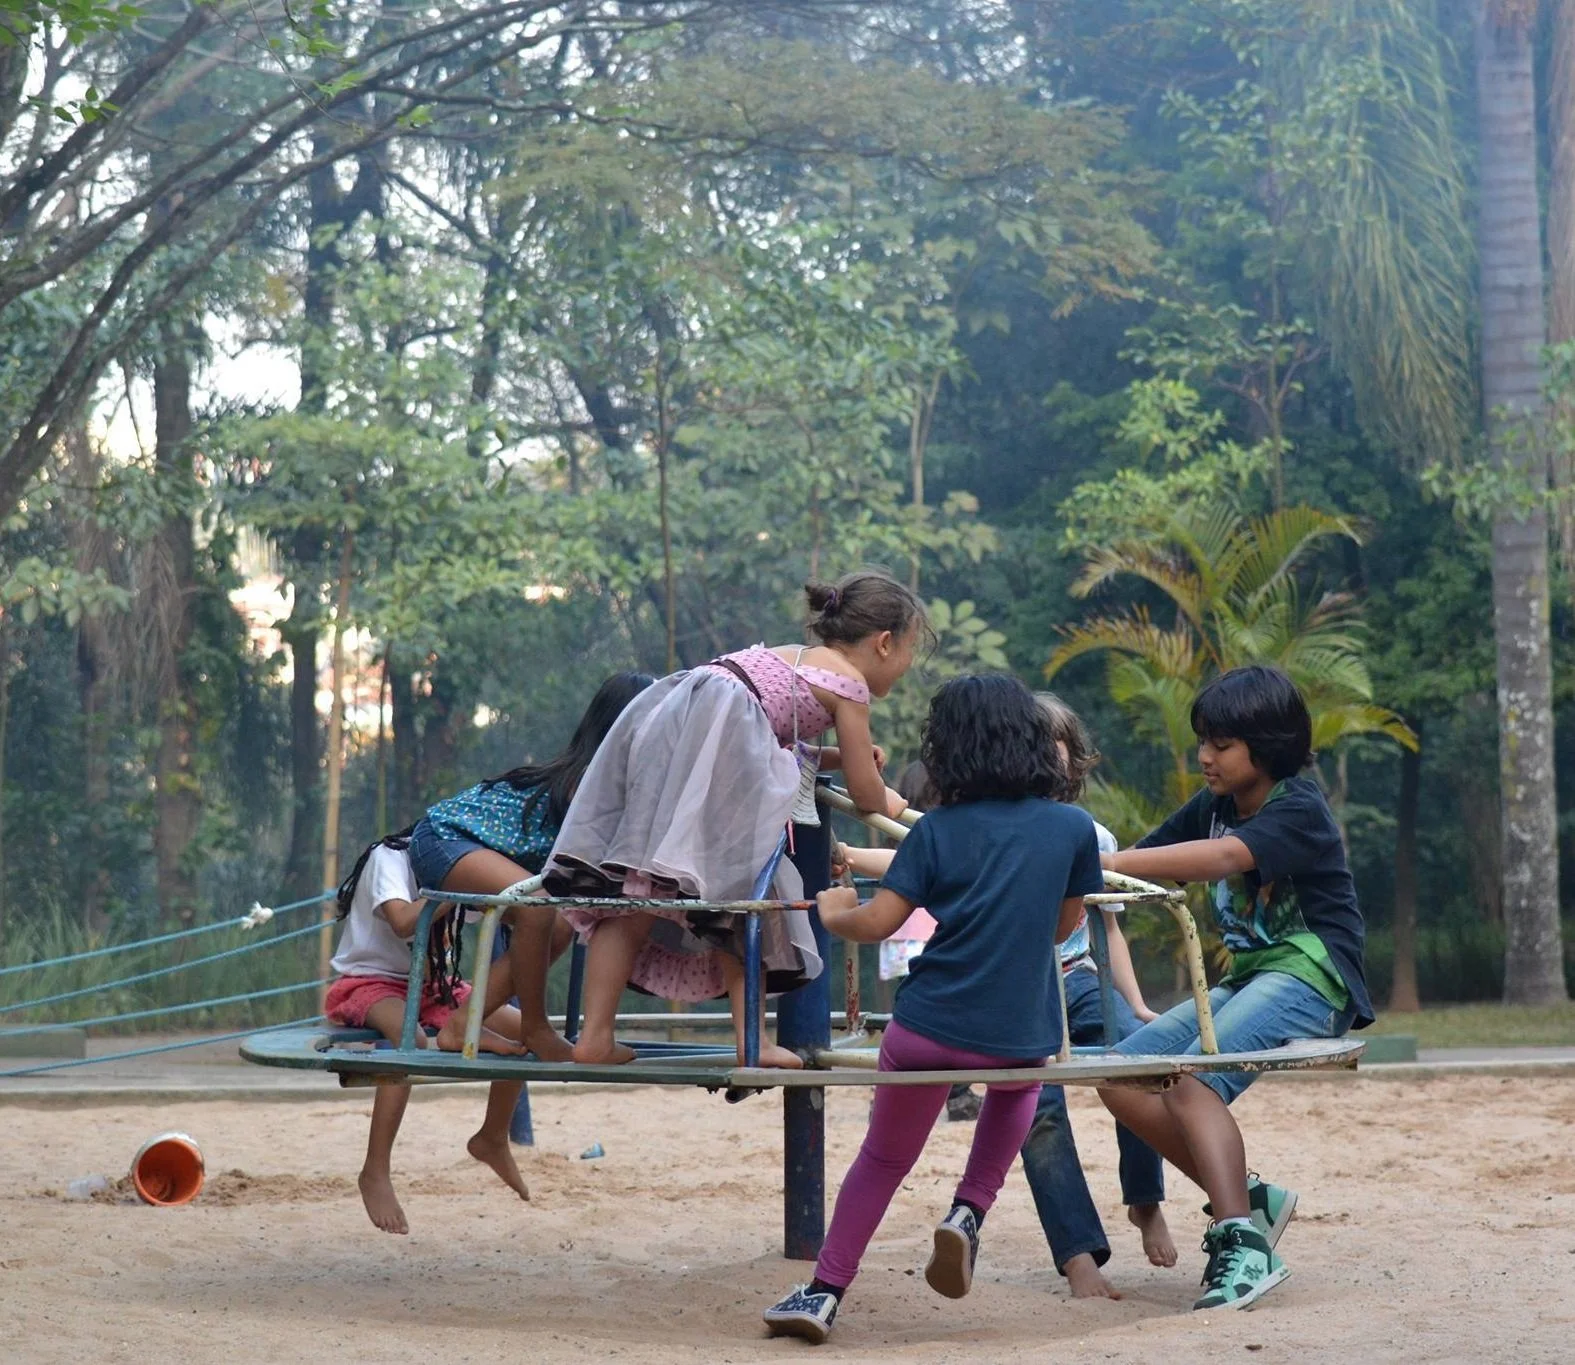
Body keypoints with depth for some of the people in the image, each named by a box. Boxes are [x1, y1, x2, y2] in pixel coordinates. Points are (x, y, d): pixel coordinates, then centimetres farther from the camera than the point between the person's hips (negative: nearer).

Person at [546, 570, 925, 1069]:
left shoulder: (785, 656, 33)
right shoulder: (849, 683, 11)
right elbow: (865, 793, 13)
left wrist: (841, 756, 38)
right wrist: (886, 801, 35)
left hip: (659, 717, 8)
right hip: (719, 730, -8)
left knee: (633, 892, 4)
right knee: (733, 889, -1)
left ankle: (595, 1036, 1)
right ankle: (751, 1042, -3)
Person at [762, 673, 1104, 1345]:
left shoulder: (936, 830, 0)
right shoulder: (1073, 828, 1)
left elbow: (874, 924, -4)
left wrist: (833, 912, 16)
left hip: (926, 1029, 0)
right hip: (1019, 1037, 1)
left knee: (884, 1157, 20)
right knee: (1017, 1085, 36)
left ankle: (824, 1293, 15)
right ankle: (969, 1211, 16)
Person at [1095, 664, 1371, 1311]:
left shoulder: (1298, 808, -13)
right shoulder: (1212, 806, 14)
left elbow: (1223, 857, -31)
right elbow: (1142, 859, 8)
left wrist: (1107, 863, -39)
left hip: (1310, 976, -9)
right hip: (1246, 980, 9)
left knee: (1192, 1080, -31)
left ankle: (1243, 1246, -38)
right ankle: (1247, 1197, -2)